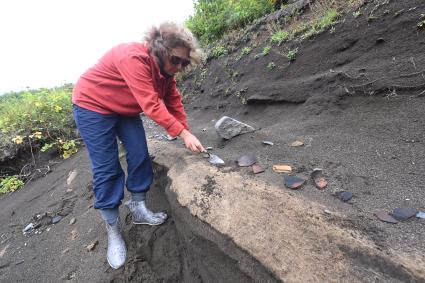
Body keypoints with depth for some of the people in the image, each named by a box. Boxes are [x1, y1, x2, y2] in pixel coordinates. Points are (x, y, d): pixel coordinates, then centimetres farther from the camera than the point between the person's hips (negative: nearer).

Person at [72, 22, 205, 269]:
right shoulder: (134, 58, -32)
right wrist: (184, 134, -36)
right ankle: (113, 230, 6)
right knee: (106, 168, -7)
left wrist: (188, 134, -10)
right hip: (92, 106, -7)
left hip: (125, 110, 8)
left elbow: (174, 103, -4)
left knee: (140, 156, -2)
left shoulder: (166, 69, -6)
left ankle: (139, 209, 14)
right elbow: (151, 105, -37)